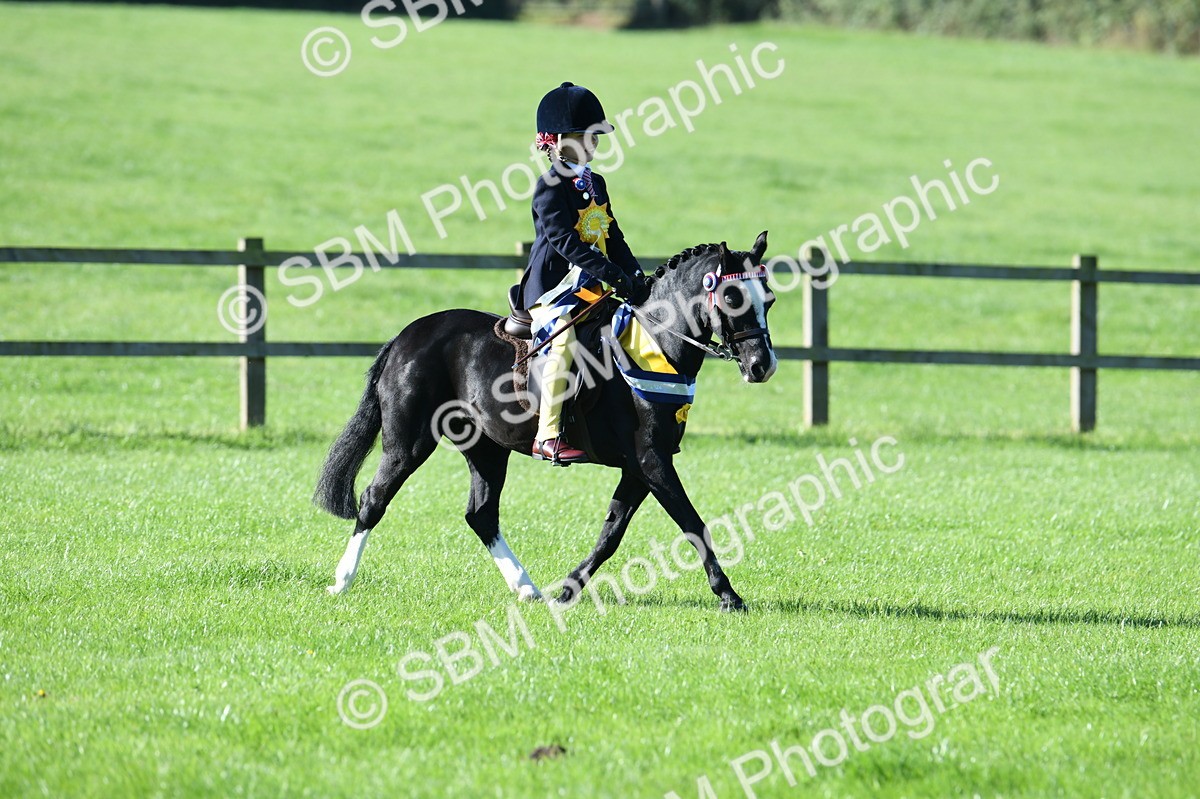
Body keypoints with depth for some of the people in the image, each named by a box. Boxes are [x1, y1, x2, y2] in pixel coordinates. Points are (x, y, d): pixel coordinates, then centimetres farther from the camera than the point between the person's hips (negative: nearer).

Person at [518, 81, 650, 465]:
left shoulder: (595, 185, 18)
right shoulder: (551, 187, -10)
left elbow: (613, 237, 18)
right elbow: (563, 239, -20)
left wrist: (634, 276, 4)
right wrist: (608, 271, -27)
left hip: (590, 288, 9)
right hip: (553, 286, -9)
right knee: (563, 340, -28)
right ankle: (547, 436, -31)